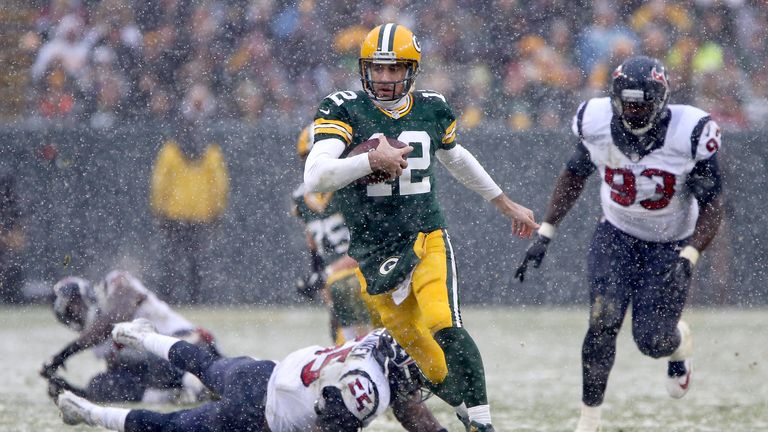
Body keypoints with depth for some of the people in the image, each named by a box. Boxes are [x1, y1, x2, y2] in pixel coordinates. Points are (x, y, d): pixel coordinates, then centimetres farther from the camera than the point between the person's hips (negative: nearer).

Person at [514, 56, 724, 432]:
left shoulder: (690, 136, -24)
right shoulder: (597, 124, -16)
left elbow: (711, 206, -16)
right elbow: (575, 174, 4)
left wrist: (687, 259, -29)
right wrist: (544, 235, 1)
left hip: (671, 245, -1)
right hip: (616, 235, 1)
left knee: (652, 340, -9)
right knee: (604, 321, -19)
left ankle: (680, 345, 31)